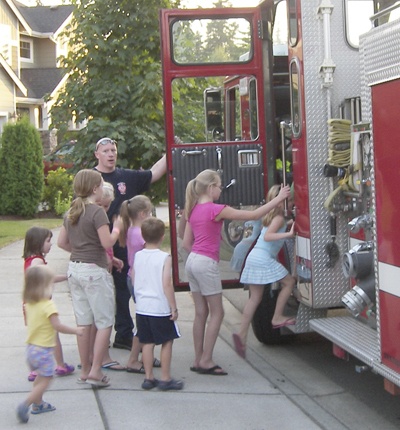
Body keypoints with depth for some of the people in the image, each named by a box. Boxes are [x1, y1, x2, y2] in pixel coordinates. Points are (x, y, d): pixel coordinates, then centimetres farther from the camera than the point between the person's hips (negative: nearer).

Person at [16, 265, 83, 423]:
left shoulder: (29, 304, 3)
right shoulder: (48, 305, -21)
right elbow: (58, 326, -24)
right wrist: (75, 330, -13)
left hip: (31, 347, 8)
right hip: (44, 349, -8)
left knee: (40, 377, 26)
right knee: (45, 380, -1)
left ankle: (38, 404, 36)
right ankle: (25, 405, -12)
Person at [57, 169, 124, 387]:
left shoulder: (71, 212, 10)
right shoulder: (97, 212, -13)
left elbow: (62, 242, 14)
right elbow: (107, 243, -17)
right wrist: (117, 228, -1)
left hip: (74, 269, 8)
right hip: (94, 270, -8)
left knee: (83, 322, 13)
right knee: (105, 322, 1)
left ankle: (85, 370, 19)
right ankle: (95, 371, -1)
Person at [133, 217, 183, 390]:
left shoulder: (137, 256, 3)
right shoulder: (164, 257, -13)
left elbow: (134, 281, 9)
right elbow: (167, 284, -17)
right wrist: (174, 307, -11)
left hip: (142, 308, 5)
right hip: (160, 309, -5)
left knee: (147, 343, 11)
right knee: (167, 342, 7)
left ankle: (149, 378, 15)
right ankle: (165, 379, 9)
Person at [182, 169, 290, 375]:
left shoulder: (193, 210, 10)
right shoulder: (217, 210, -13)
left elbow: (186, 243, 13)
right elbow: (253, 215, -13)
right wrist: (278, 198, -6)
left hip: (192, 261, 8)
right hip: (207, 264, -8)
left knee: (201, 312, 12)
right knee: (217, 312, 1)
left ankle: (198, 360, 16)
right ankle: (206, 361, 2)